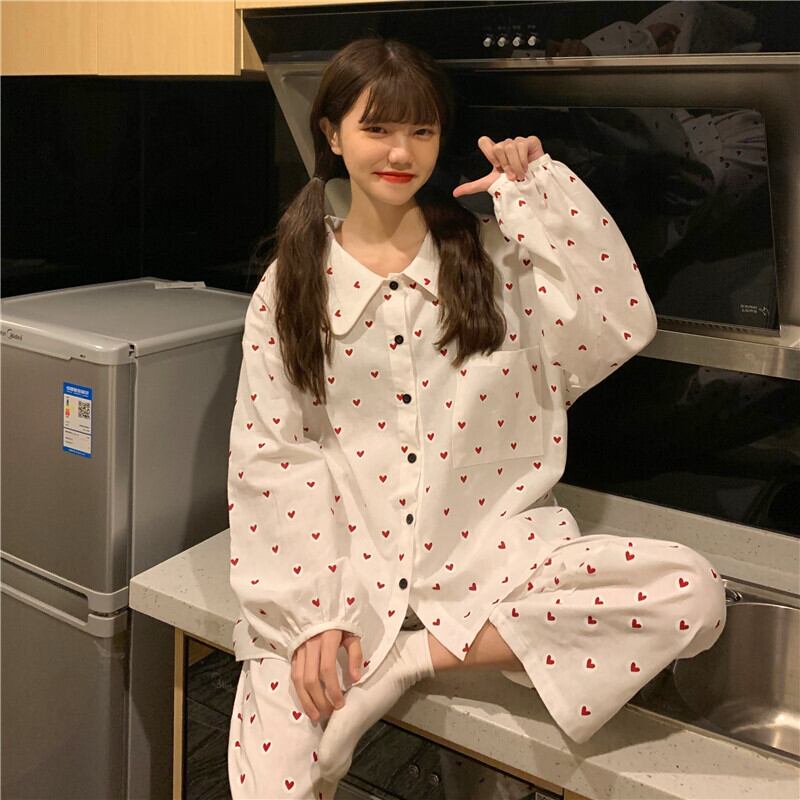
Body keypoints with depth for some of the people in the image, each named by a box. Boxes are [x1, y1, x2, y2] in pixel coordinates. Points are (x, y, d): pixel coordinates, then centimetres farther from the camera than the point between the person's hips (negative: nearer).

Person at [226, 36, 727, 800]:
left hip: (485, 549, 3)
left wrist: (538, 187, -6)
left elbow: (622, 325, -8)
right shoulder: (291, 285, 5)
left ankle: (410, 661, -14)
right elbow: (271, 458, -1)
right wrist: (310, 616, -11)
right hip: (341, 565, -2)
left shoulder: (495, 254, 6)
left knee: (691, 591, -22)